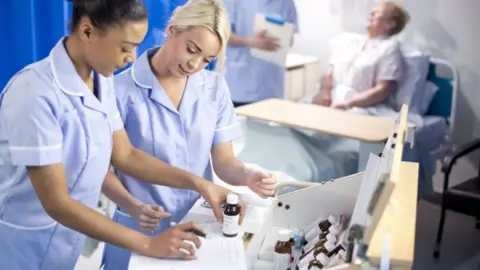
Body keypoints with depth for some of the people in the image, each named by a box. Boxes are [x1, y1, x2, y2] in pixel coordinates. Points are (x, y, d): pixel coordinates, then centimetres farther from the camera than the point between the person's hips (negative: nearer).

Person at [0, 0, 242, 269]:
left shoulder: (101, 81, -3)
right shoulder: (36, 93, -27)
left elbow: (125, 155, 4)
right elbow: (56, 203, -25)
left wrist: (198, 183, -5)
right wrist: (147, 244, -24)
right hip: (25, 246, -6)